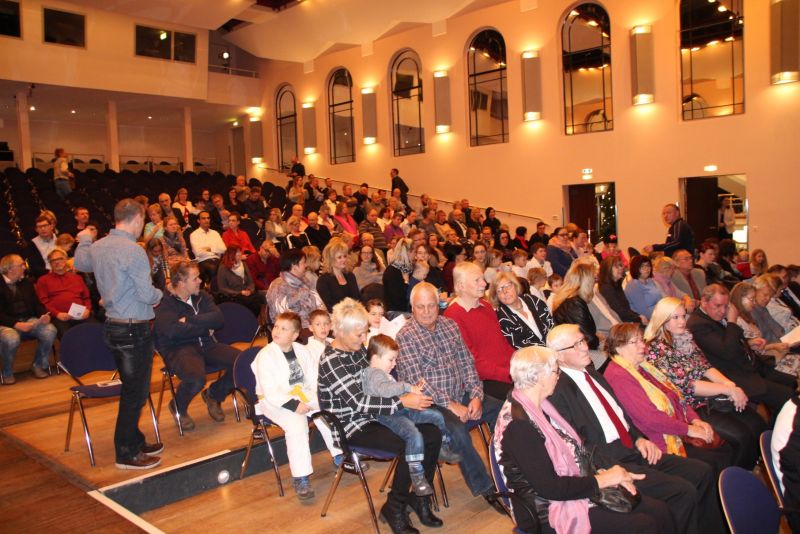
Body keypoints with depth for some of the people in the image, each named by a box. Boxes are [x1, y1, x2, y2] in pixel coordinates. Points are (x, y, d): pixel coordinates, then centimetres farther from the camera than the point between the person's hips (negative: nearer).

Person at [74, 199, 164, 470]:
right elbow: (147, 294, -20)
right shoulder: (133, 250, -19)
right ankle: (126, 454, 11)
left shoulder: (97, 247, 7)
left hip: (112, 326, 9)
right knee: (136, 392, 2)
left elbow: (80, 263, 30)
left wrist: (84, 240, 46)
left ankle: (135, 442, 30)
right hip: (135, 328, -9)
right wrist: (159, 295, 2)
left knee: (131, 389, 19)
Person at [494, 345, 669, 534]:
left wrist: (608, 473, -3)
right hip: (553, 510, -9)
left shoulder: (541, 408, 7)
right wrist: (603, 479, -14)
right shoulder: (518, 425, -22)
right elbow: (549, 488, -23)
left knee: (660, 512, -1)